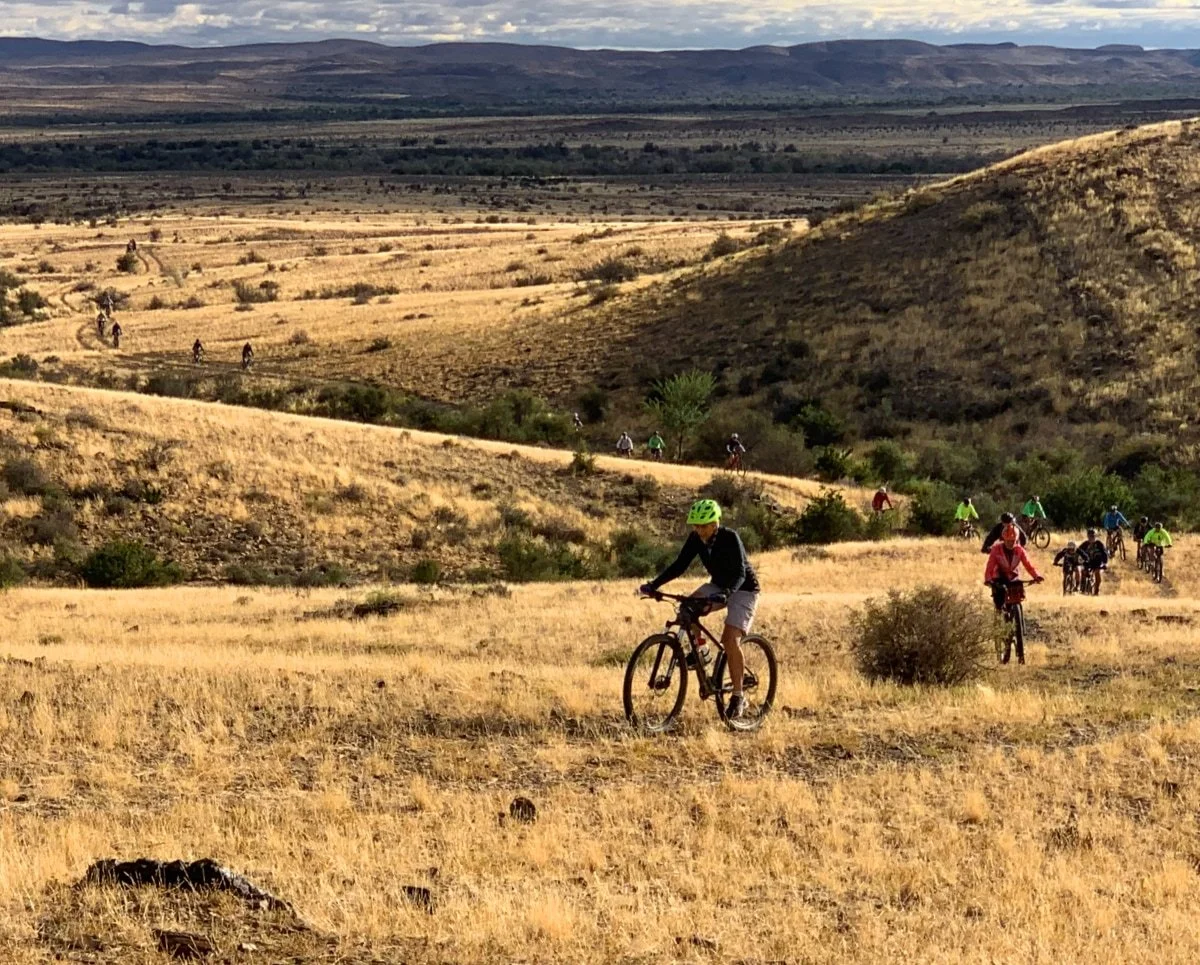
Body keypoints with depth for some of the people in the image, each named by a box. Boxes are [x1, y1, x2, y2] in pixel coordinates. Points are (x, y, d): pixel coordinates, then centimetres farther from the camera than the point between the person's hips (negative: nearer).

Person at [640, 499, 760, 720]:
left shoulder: (730, 538, -27)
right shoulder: (696, 539, -11)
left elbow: (739, 573, -34)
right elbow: (679, 566, -9)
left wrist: (724, 594, -53)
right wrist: (653, 585, -21)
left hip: (742, 588, -6)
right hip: (718, 585, 6)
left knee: (730, 639, -21)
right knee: (687, 609, -20)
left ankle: (738, 697, -11)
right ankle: (699, 650, 4)